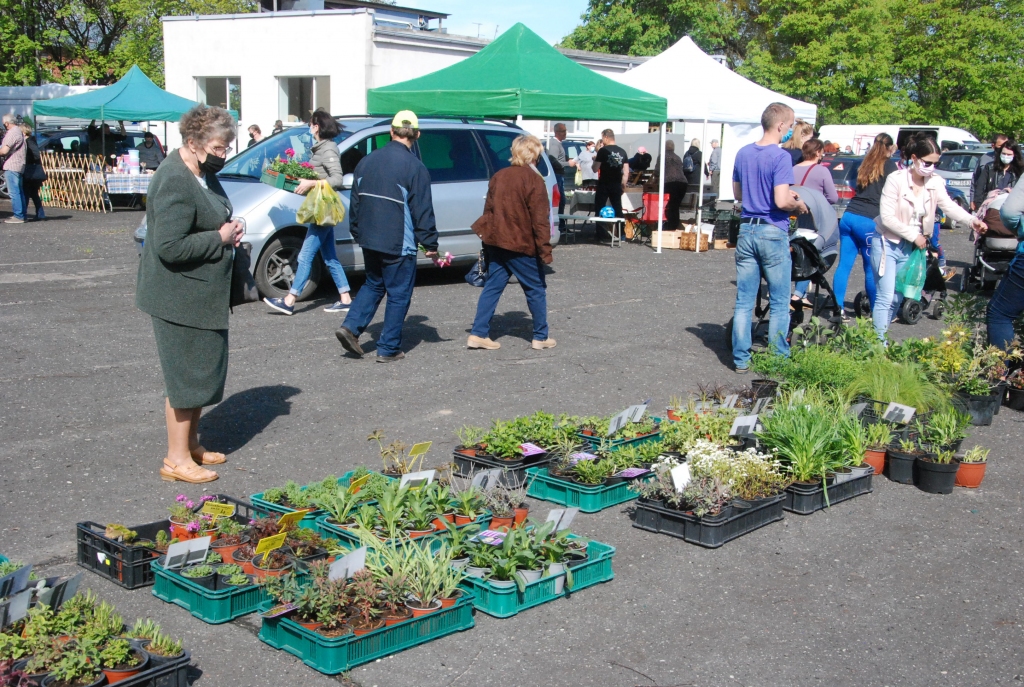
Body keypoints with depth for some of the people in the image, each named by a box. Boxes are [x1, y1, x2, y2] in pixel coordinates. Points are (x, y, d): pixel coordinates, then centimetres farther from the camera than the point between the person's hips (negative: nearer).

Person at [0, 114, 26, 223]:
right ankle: (22, 215, 16)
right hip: (19, 166, 10)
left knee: (14, 192, -9)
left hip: (12, 166, -10)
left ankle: (18, 216, -10)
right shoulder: (19, 131, 19)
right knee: (19, 192, 13)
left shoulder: (12, 133, -13)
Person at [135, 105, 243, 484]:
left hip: (204, 295, 10)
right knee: (187, 376, -2)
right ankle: (176, 459, 10)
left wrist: (229, 229, 4)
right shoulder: (175, 183, -23)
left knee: (204, 372, 17)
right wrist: (220, 237, -20)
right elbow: (169, 246, -28)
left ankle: (192, 444, 31)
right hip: (180, 299, -10)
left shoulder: (203, 172, 9)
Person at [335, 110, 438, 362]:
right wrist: (430, 244, -2)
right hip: (398, 244, -6)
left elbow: (355, 202, 13)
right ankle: (388, 349, 8)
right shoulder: (414, 167, -11)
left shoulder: (367, 161, 6)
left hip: (369, 239, 6)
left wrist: (357, 233, 24)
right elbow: (423, 211, -10)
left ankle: (350, 327, 6)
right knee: (398, 294, 5)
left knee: (374, 285, 22)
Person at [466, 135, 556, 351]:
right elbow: (540, 220, -14)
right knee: (536, 289, 8)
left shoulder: (498, 176, 8)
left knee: (492, 287, 10)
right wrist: (545, 250, -12)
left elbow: (488, 210, 14)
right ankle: (541, 337, 15)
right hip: (522, 246, -6)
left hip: (496, 242, 6)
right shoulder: (533, 180, -12)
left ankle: (478, 334, 5)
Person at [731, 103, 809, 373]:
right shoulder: (781, 156, -14)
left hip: (747, 231, 6)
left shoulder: (743, 153, 7)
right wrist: (799, 204, 0)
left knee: (744, 301, 9)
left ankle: (741, 359, 13)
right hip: (773, 233, -6)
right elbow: (781, 201, -21)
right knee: (780, 303, 6)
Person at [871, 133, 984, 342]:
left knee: (896, 299, 8)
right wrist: (913, 235, -18)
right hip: (887, 244, -5)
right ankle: (878, 342, -6)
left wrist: (971, 220, -33)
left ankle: (878, 336, 18)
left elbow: (949, 206, -15)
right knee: (885, 297, -10)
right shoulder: (896, 180, -15)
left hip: (910, 248, 5)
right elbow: (887, 217, -18)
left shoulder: (935, 183, -1)